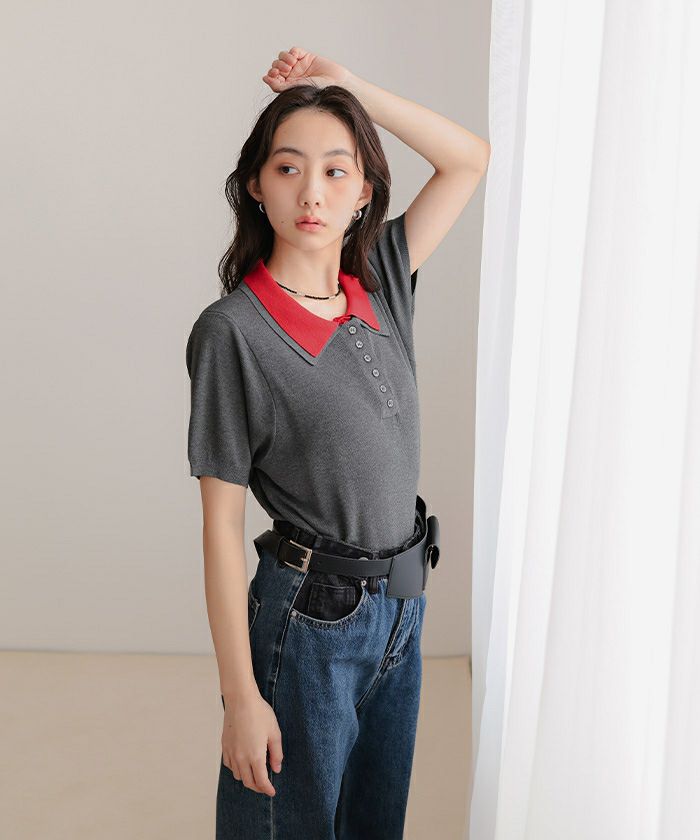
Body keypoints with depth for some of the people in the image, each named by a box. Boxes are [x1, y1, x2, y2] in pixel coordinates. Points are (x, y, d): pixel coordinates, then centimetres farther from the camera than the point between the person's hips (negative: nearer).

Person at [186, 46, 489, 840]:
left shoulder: (381, 282, 0)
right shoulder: (232, 330, -16)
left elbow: (470, 158, 8)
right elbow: (221, 523, -15)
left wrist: (348, 85, -4)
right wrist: (241, 697, -14)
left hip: (401, 610, 6)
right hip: (310, 624, -6)